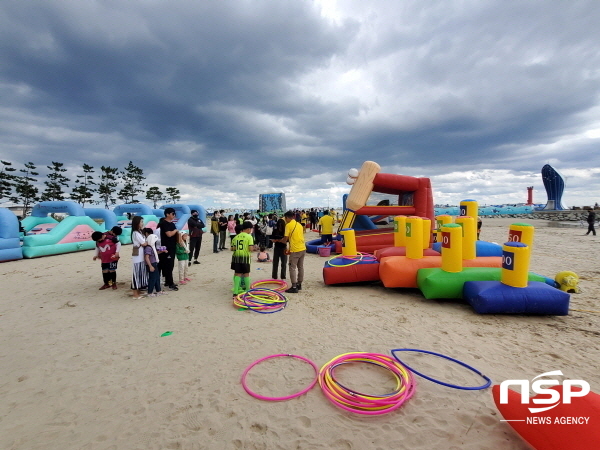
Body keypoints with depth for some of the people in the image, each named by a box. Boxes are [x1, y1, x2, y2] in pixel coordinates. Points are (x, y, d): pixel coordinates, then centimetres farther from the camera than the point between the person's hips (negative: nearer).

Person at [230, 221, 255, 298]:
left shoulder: (236, 237, 7)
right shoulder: (249, 236, -7)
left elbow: (232, 249, 6)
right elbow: (250, 248, -15)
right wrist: (253, 248, 6)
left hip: (236, 257, 4)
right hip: (245, 257, -4)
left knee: (237, 274, 8)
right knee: (246, 274, 11)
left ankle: (235, 292, 3)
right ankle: (248, 290, 23)